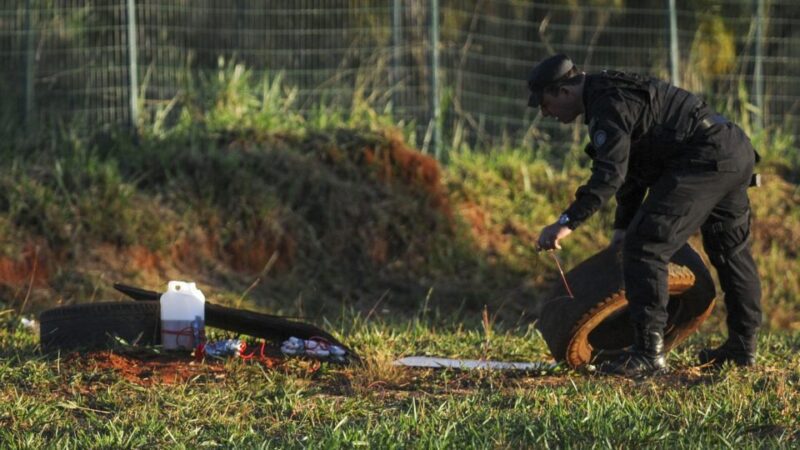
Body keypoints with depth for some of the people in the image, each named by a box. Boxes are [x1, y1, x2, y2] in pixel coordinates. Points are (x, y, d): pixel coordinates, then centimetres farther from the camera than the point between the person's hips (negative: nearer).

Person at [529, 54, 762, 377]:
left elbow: (609, 174, -26)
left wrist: (568, 222, -30)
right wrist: (623, 225, 29)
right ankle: (743, 347, 37)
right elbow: (630, 168, 29)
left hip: (704, 162, -11)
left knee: (645, 247, -11)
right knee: (731, 251, 24)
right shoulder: (614, 94, 21)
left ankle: (649, 352, -14)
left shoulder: (609, 107, -13)